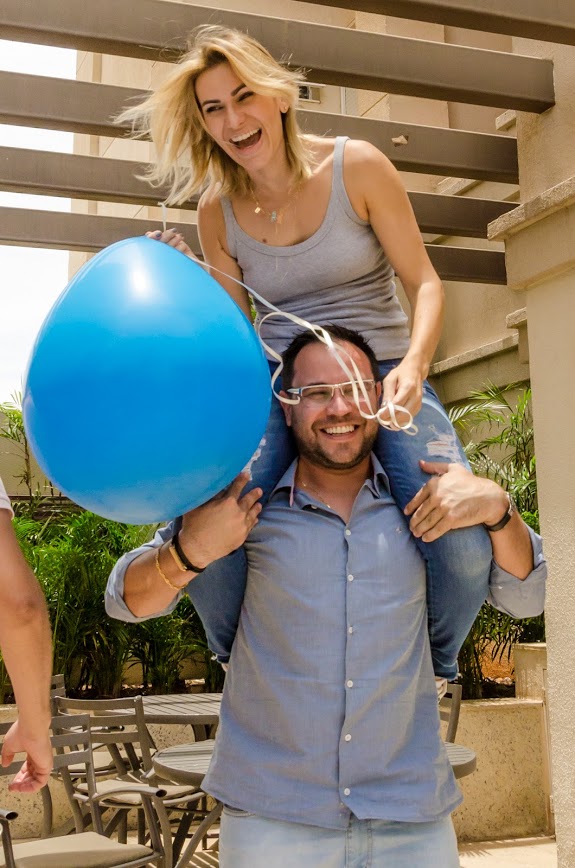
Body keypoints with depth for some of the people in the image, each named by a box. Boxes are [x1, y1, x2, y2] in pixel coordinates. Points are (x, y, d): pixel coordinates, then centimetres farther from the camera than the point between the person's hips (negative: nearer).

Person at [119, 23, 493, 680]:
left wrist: (412, 366, -20)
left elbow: (423, 282, -1)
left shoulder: (356, 168, -3)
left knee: (465, 551, -27)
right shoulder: (216, 212, 5)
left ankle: (429, 667, 11)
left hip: (383, 376, -1)